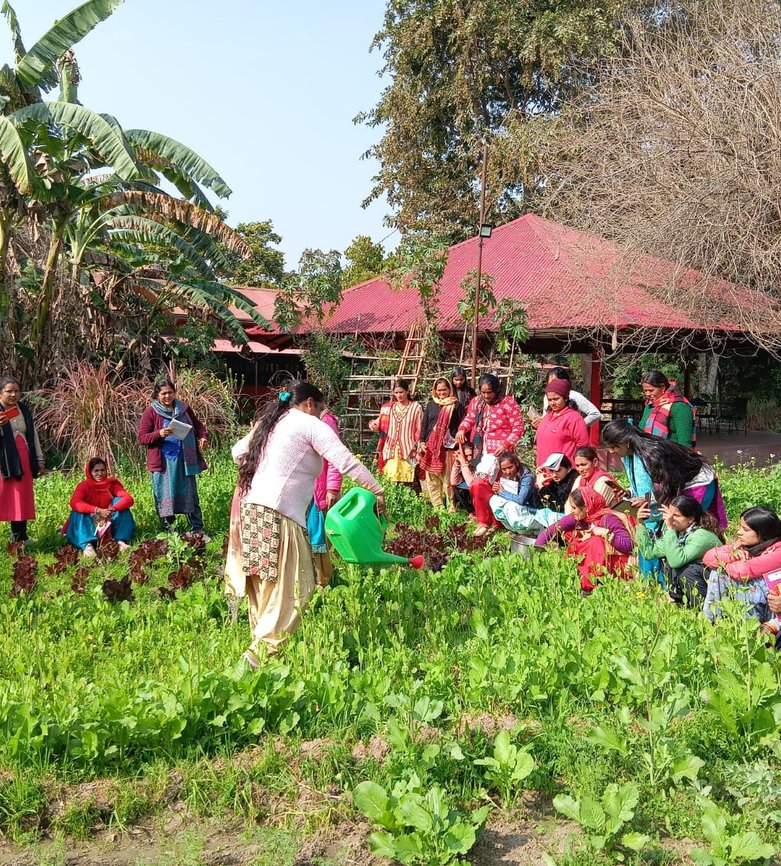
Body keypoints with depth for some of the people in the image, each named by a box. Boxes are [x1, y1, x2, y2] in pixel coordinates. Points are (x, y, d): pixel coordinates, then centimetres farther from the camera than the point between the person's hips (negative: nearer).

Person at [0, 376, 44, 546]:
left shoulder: (25, 410, 12)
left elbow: (33, 436, 18)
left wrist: (39, 460, 15)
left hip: (23, 462, 5)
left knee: (21, 502, 7)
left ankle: (19, 540, 13)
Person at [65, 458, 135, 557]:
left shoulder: (112, 484, -5)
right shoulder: (83, 486, -10)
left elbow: (129, 499, -19)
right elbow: (74, 503, -30)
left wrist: (112, 509, -37)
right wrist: (97, 510, -40)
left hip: (108, 525, 1)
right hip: (90, 525, -1)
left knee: (120, 501, -19)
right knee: (78, 511, -28)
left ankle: (121, 541, -29)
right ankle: (87, 545, -47)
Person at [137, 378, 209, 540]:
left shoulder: (184, 409, 9)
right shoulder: (151, 412, -2)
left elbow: (198, 425, 22)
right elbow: (142, 437, -4)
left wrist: (202, 437, 2)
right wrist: (159, 434, -21)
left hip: (184, 460, 3)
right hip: (163, 461, -3)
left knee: (191, 496, 7)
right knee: (164, 498, 2)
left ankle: (197, 531, 13)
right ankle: (166, 532, 13)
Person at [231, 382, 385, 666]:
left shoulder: (269, 422, 21)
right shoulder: (311, 425, -1)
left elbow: (238, 452, 29)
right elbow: (346, 462, -10)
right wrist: (376, 491, -8)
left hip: (251, 507, 9)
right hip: (279, 514, -8)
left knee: (264, 585, 12)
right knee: (292, 588, -6)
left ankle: (260, 640, 18)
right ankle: (263, 649, -12)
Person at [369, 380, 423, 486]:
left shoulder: (416, 407, 4)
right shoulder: (388, 408, 14)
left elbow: (419, 430, 2)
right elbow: (382, 426, 15)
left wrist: (416, 446, -7)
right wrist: (374, 424, -6)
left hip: (408, 451, -3)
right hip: (390, 450, 3)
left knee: (407, 483, -9)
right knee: (391, 481, -4)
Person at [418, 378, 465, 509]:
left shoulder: (456, 405, 3)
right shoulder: (431, 405, 16)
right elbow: (424, 424, 17)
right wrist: (422, 441, 7)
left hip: (448, 448, -4)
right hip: (430, 447, 4)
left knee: (448, 479, -6)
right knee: (431, 479, 3)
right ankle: (437, 507, 9)